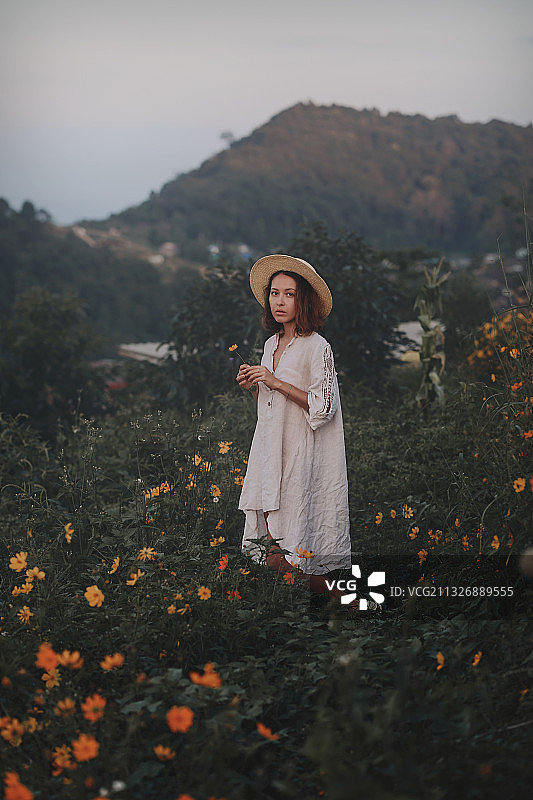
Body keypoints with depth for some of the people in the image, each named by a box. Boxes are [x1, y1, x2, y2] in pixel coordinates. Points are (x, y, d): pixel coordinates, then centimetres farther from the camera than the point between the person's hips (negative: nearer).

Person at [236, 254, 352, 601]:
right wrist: (254, 385, 3)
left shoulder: (316, 347, -9)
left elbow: (323, 407, -15)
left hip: (301, 453, -7)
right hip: (270, 449, 7)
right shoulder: (271, 344, 13)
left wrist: (276, 383, -17)